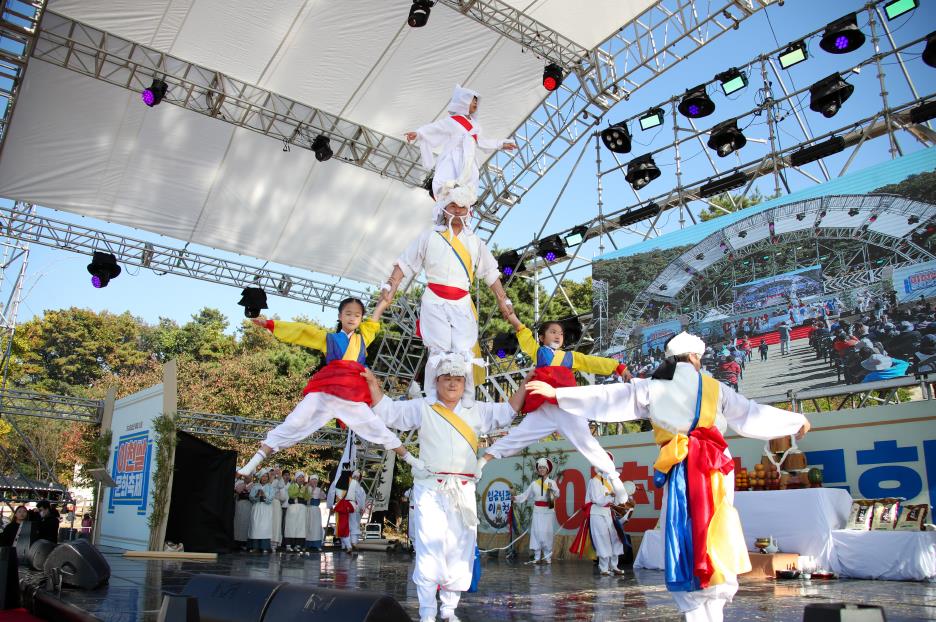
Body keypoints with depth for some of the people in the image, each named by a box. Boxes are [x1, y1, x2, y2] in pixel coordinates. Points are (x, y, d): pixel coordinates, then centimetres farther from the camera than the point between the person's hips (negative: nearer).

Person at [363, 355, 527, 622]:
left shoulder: (476, 411, 15)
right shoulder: (421, 408, 7)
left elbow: (506, 412, 18)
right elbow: (387, 411, 5)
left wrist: (525, 385, 10)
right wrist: (373, 384, -8)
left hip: (463, 490, 3)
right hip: (431, 488, -3)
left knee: (460, 549, 5)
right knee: (430, 549, -9)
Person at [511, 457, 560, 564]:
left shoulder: (552, 482, 0)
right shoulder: (534, 483, 9)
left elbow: (557, 495, -15)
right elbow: (525, 495, 10)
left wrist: (552, 489, -36)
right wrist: (515, 498, -3)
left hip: (548, 511, -2)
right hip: (537, 511, 2)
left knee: (547, 533, -5)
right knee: (536, 532, -1)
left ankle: (547, 556, 5)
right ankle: (537, 556, 7)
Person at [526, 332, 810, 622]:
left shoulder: (651, 388, 10)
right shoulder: (714, 388, 10)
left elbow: (606, 397, 8)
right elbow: (751, 413, 17)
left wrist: (556, 392, 12)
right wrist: (796, 420, 32)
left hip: (678, 471, 0)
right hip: (712, 468, 0)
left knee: (685, 543, 6)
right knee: (715, 541, 7)